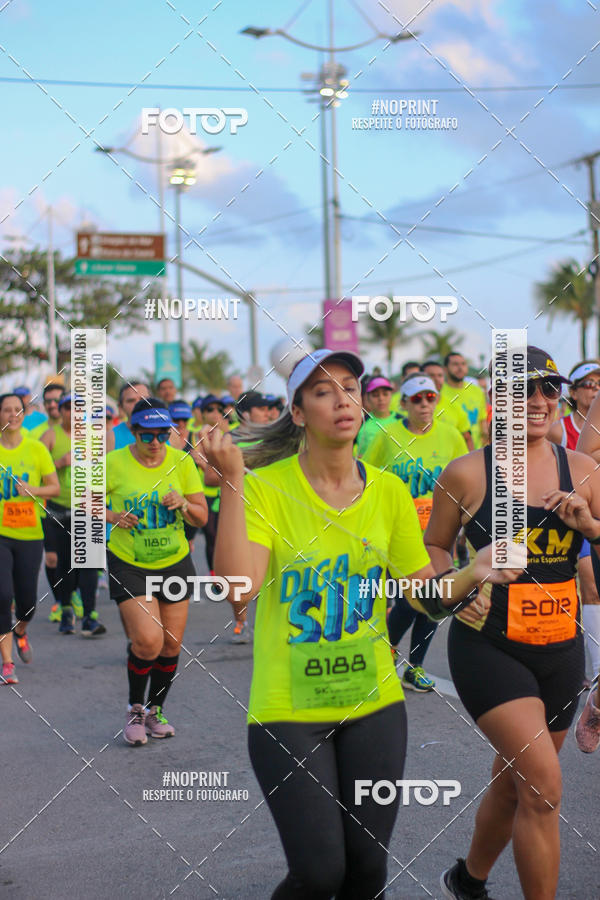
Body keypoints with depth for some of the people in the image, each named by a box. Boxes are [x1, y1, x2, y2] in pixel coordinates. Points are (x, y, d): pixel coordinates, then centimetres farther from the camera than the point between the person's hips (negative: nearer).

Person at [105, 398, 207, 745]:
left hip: (176, 563, 3)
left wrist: (184, 504, -20)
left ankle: (156, 710, 31)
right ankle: (135, 710, 10)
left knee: (171, 644, 7)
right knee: (148, 640, -16)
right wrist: (112, 516, -15)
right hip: (129, 564, -3)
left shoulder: (182, 462, -3)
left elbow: (202, 518, 1)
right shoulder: (114, 463, -10)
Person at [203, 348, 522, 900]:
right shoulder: (266, 486, -10)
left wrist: (472, 576, -17)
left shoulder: (389, 491, 1)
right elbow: (239, 586, -24)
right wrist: (232, 480, -27)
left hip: (374, 703, 4)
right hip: (288, 710, -3)